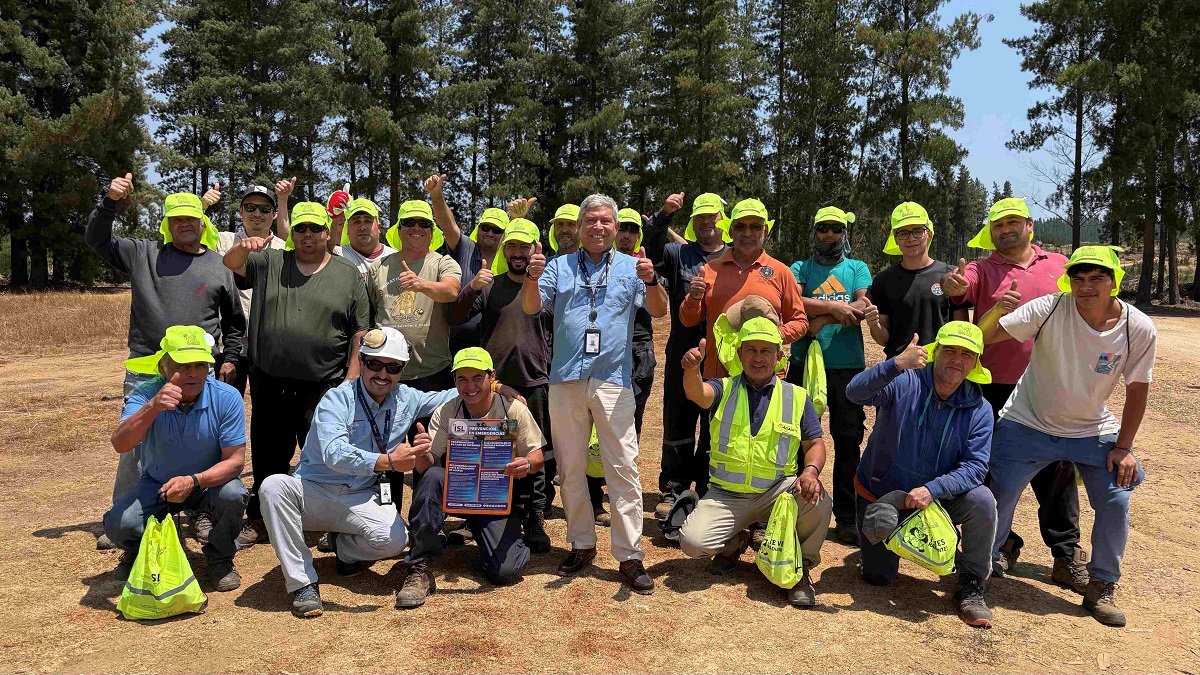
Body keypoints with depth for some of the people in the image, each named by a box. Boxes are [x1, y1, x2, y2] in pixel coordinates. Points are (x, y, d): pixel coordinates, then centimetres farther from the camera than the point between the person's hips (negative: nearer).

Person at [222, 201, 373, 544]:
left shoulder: (349, 274, 4)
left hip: (323, 387, -2)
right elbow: (232, 263, -2)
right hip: (270, 384, 3)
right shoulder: (269, 263, 11)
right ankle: (261, 519, 30)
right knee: (268, 456, 14)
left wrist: (352, 375, -5)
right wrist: (243, 247, -25)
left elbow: (360, 331, 2)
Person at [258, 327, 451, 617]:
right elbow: (334, 454, -31)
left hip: (361, 499, 2)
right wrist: (388, 461, -41)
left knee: (394, 538, -28)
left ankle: (343, 545, 9)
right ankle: (302, 582, -22)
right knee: (273, 486, -33)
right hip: (313, 493, -2)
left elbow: (454, 395, 15)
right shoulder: (337, 400, -14)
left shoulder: (407, 400, 2)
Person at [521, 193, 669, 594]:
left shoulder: (631, 267, 9)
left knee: (623, 467, -6)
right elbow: (532, 307, 2)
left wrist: (651, 282, -23)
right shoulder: (560, 267, 13)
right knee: (571, 467, 9)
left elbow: (659, 311, -3)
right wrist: (532, 276, -18)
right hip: (566, 379, 2)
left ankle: (629, 556, 0)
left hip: (613, 379, -2)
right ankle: (582, 544, 23)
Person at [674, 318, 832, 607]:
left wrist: (811, 471, -17)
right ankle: (735, 543, 14)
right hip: (725, 496, 0)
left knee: (819, 503, -31)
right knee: (692, 541, -23)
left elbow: (815, 444, 7)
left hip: (777, 493, 0)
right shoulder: (724, 389, 3)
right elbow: (697, 393, -20)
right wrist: (691, 370, -45)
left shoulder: (797, 397, 6)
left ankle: (800, 567, -1)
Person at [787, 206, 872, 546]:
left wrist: (819, 321, -11)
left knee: (848, 442, 3)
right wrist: (836, 306, -13)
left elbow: (862, 308, -4)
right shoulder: (800, 268, 13)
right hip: (804, 364, 0)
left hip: (849, 367, 1)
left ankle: (847, 518, 12)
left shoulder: (857, 268, 14)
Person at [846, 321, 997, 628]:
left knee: (982, 500, -28)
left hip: (934, 499, 2)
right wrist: (897, 364, -52)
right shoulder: (904, 382, -18)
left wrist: (932, 489, -33)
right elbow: (855, 392, -36)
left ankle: (971, 588, -8)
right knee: (877, 577, 0)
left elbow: (974, 466, -17)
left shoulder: (979, 409, -10)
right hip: (881, 494, -1)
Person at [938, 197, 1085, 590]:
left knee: (1057, 470, 6)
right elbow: (960, 286, -17)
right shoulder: (981, 270, 4)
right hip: (995, 388, -1)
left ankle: (1066, 554, 17)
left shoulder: (1059, 265, 11)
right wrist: (953, 284, -42)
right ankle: (1004, 545, 24)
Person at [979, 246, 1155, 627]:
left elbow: (1137, 390, -4)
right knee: (998, 495, -3)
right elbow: (983, 336, -21)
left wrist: (1123, 446, -3)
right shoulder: (1049, 309, -21)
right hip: (1028, 425, -1)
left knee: (1116, 501, -6)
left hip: (1094, 431, 2)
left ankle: (1101, 589, 17)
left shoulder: (1139, 330, -16)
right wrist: (997, 311, -42)